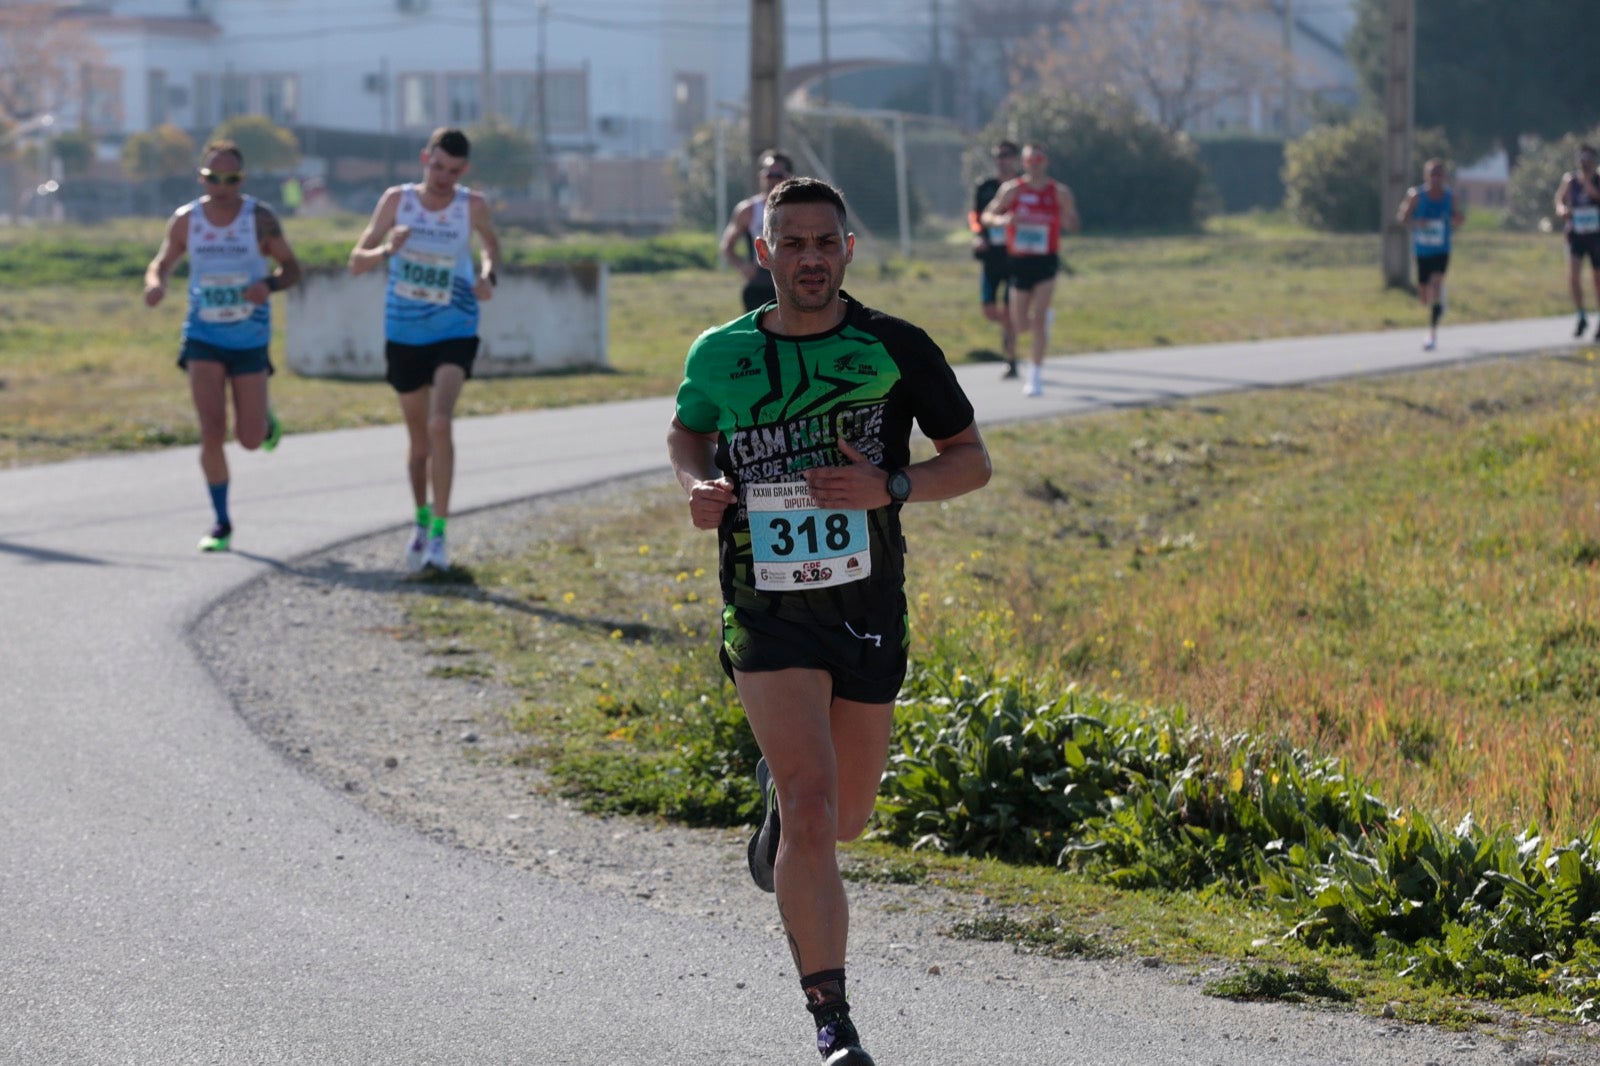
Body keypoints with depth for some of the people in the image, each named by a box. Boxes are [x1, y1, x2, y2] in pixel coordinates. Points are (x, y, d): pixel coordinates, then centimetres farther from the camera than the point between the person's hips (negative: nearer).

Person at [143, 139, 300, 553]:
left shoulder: (260, 218, -7)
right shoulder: (186, 220, -2)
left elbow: (292, 267, 0)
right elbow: (162, 262, 10)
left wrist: (269, 286, -22)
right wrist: (155, 283, -14)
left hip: (250, 339, -1)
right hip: (203, 336, 1)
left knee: (251, 440, 1)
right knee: (212, 431, -10)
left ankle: (266, 419, 39)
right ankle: (221, 524, 1)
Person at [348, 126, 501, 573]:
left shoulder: (472, 205, -5)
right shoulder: (397, 200, -5)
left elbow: (490, 242, 17)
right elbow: (356, 262, -4)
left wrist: (488, 274, -5)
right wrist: (386, 251, -25)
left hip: (455, 331, -2)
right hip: (403, 333, 2)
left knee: (440, 423, -22)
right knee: (419, 437, 13)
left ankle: (439, 533, -18)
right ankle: (421, 520, 37)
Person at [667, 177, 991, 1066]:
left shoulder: (897, 349, -5)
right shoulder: (720, 355, -2)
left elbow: (972, 459, 1)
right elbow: (686, 433, 18)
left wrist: (892, 486, -18)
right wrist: (699, 484, -5)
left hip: (869, 612, 2)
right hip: (768, 613, -2)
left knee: (844, 819, 15)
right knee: (813, 810, -17)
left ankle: (776, 787, 53)